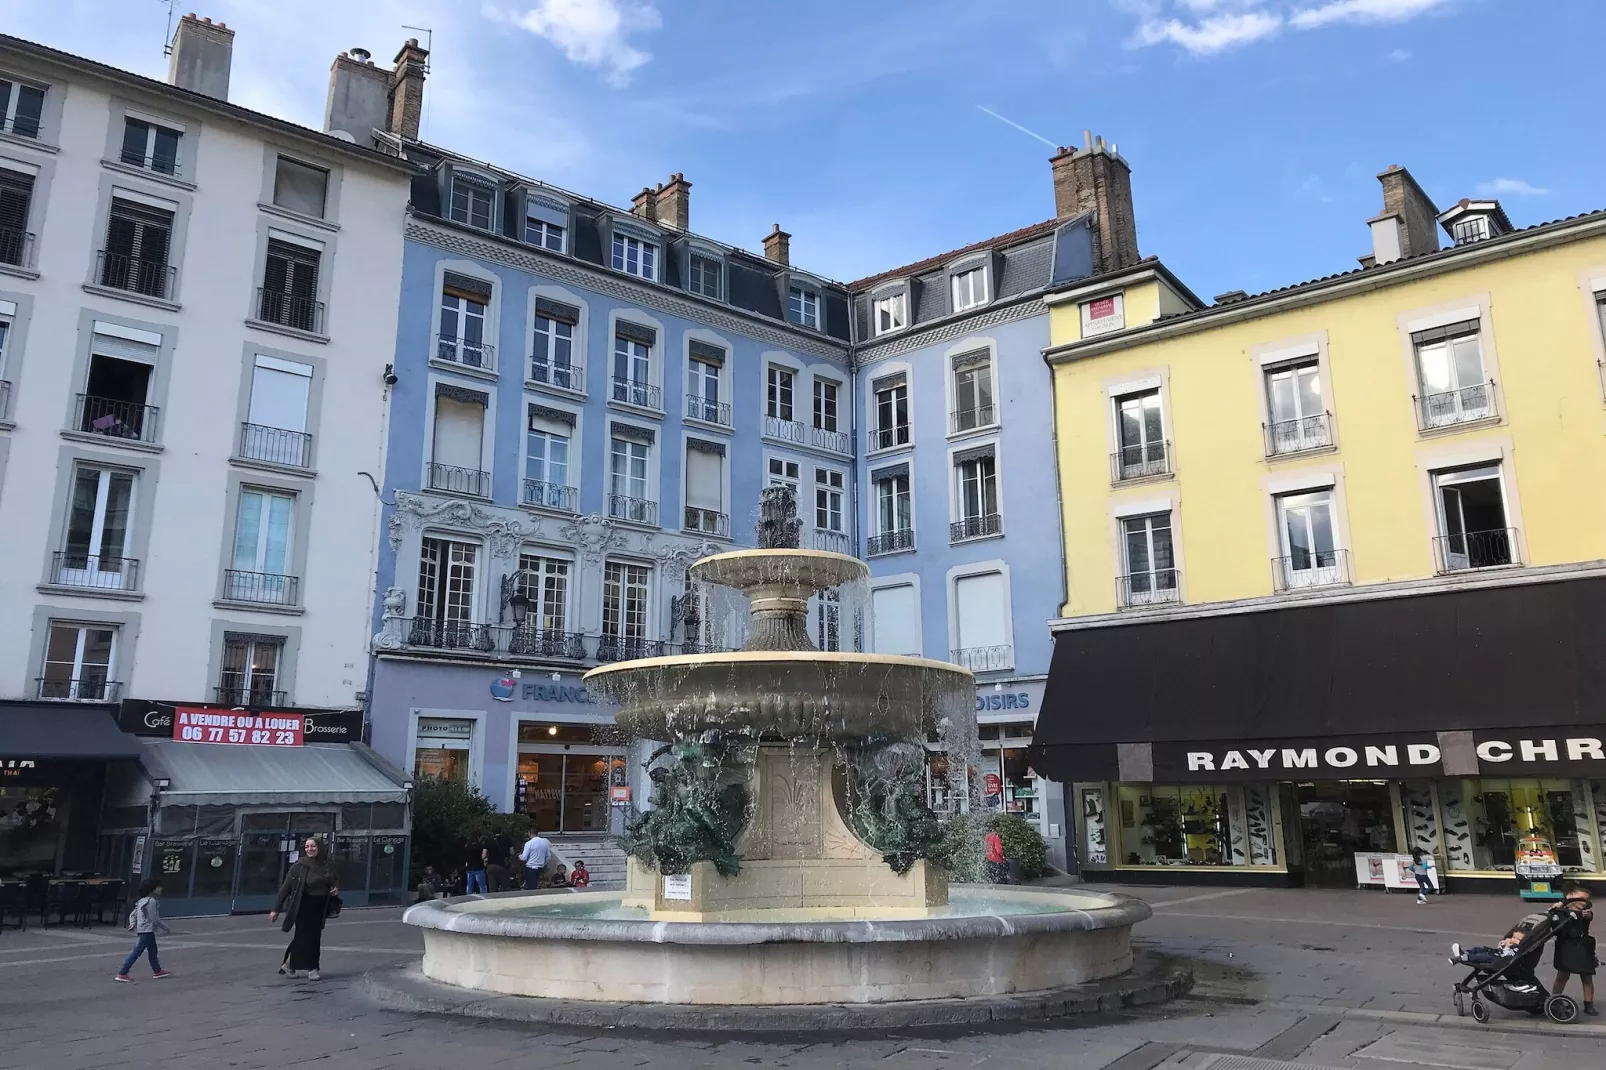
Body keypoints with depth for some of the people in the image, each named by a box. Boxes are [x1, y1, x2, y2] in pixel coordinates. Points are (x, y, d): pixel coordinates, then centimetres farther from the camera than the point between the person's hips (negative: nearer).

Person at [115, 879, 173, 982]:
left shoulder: (143, 901, 14)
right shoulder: (151, 901, -17)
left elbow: (132, 914, 14)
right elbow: (155, 918, -18)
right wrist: (166, 928, -9)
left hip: (148, 931, 11)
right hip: (147, 930, -11)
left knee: (153, 950, 18)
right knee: (137, 952, -7)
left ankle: (157, 971, 28)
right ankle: (122, 974, -4)